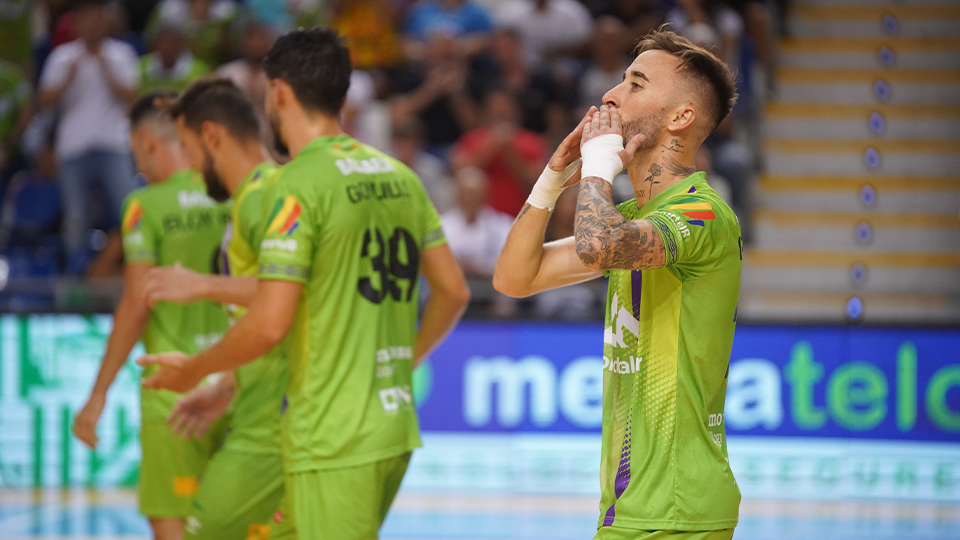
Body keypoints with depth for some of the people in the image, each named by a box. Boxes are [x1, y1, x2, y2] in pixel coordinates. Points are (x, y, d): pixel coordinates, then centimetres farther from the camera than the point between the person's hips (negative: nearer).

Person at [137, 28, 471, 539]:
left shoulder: (297, 185, -13)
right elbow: (454, 291, 15)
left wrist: (193, 369, -2)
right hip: (394, 425, 8)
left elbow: (269, 323, -18)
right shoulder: (398, 176, 10)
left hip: (333, 436, -8)